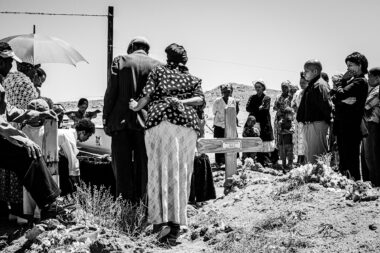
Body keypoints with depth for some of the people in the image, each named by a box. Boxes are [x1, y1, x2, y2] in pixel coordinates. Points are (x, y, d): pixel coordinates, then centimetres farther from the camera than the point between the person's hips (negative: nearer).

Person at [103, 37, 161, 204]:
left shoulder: (120, 61, 2)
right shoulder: (157, 65, 5)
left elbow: (111, 91, -2)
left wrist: (106, 117, 3)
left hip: (121, 121, -1)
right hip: (146, 122, 1)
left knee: (122, 167, 5)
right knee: (143, 167, 7)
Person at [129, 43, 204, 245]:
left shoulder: (159, 71, 15)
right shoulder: (192, 78, 23)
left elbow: (148, 95, 3)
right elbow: (200, 99, 5)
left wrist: (136, 106, 18)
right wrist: (181, 101, 3)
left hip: (160, 120, -2)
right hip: (187, 122, 2)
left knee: (160, 170, -1)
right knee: (181, 174, 3)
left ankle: (161, 221, -16)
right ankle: (175, 227, -1)